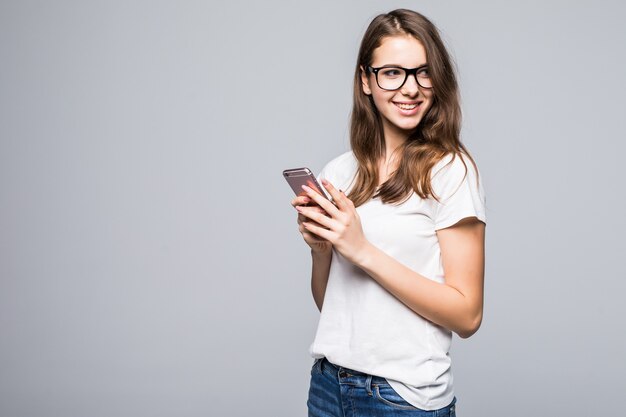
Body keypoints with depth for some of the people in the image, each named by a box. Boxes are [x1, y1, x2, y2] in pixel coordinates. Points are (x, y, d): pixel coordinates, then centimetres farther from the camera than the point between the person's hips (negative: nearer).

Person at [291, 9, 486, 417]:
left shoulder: (451, 170, -12)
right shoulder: (338, 172, 3)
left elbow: (467, 315, -15)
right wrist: (320, 247, -10)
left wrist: (362, 250, -20)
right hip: (329, 384, 5)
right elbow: (328, 302, 9)